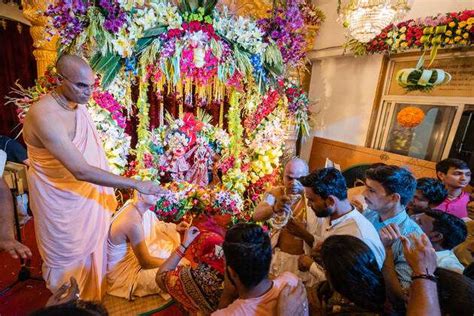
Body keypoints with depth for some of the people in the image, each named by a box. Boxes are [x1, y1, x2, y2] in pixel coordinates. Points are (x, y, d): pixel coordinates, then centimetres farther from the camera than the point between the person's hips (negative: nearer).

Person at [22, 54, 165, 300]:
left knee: (92, 247, 26)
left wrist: (110, 189, 8)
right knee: (68, 257, 19)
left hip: (88, 193, 7)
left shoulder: (77, 102, -5)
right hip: (61, 201, -7)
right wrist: (136, 184, -36)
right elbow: (81, 171, -38)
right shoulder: (44, 115, -32)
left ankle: (92, 298, 55)